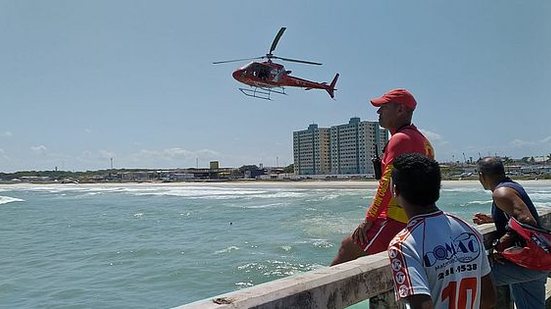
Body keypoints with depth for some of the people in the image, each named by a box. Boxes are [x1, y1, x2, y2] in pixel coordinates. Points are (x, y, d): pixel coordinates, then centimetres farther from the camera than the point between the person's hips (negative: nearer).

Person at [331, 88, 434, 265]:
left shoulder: (400, 139, -14)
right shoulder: (421, 140, 18)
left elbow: (388, 184, -20)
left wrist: (369, 219, -13)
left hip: (396, 220, -10)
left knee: (348, 247, -5)